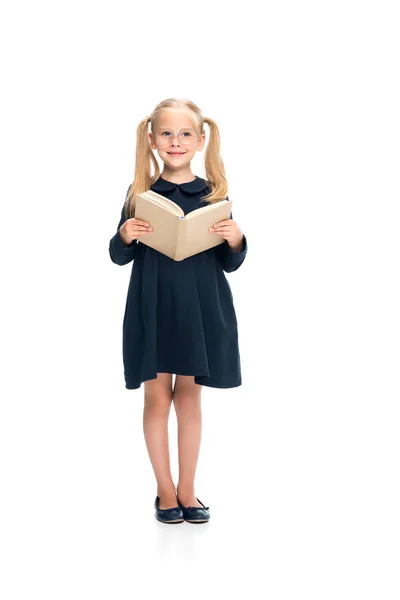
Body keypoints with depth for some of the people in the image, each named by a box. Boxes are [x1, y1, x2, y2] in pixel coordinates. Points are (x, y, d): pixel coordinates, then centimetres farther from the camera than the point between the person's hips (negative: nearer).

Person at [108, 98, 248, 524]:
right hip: (152, 308, 0)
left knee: (189, 396, 10)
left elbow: (230, 264, 5)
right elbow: (119, 257, 5)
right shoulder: (140, 194, 0)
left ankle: (187, 490, 21)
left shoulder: (214, 195, 0)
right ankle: (165, 491, 19)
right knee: (157, 397, 6)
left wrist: (236, 240, -15)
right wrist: (125, 236, -15)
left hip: (200, 309, 0)